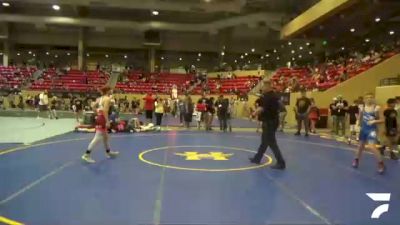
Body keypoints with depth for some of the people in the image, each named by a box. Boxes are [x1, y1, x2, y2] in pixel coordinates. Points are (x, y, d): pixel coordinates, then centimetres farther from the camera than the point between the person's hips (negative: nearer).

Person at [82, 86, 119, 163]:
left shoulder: (101, 98, 14)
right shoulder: (107, 98, -12)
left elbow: (93, 106, 14)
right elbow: (105, 110, -22)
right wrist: (107, 121, -22)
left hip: (99, 117, 10)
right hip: (102, 119, -10)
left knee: (106, 136, 22)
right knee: (97, 138, -9)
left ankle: (108, 152, 36)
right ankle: (86, 155, -9)